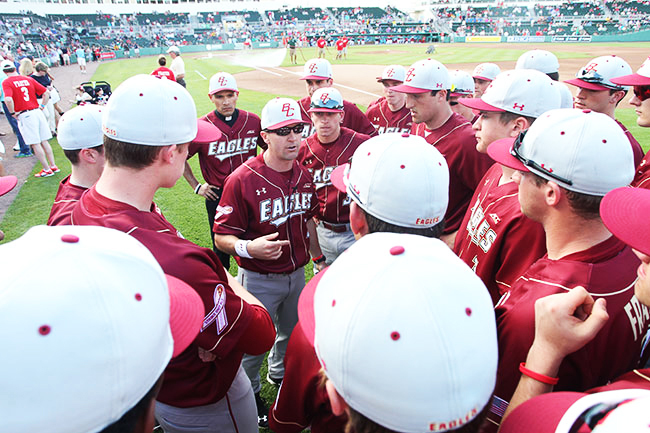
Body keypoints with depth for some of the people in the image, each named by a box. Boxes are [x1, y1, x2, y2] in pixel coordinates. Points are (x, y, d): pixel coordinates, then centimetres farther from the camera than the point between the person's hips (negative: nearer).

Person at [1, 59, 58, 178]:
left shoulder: (6, 82, -6)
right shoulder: (29, 79, 9)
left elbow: (8, 99, -21)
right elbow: (46, 93, 6)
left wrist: (13, 113, -8)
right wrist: (42, 106, 12)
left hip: (24, 115, -5)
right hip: (37, 112, 5)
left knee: (35, 144, 1)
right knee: (44, 141, 13)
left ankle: (47, 170, 4)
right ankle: (53, 166, 17)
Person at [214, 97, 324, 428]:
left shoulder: (304, 175, -1)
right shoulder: (242, 180, -23)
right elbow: (222, 237, -21)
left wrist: (319, 259, 16)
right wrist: (249, 248, -39)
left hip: (297, 274, 6)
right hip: (259, 280, -6)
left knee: (293, 332, 27)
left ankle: (280, 373, 57)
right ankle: (249, 393, 45)